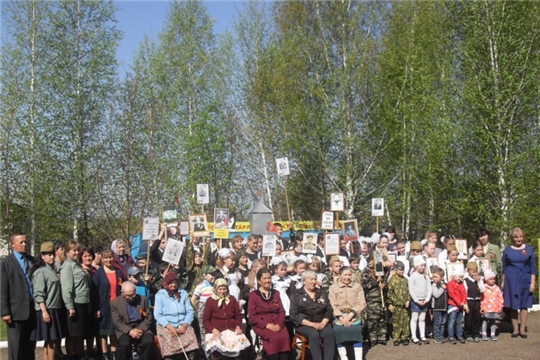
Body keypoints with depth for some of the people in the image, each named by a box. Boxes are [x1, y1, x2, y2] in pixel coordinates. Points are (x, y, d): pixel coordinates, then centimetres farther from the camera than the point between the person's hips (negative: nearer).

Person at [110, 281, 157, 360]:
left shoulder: (143, 300, 6)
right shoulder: (115, 303, 1)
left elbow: (149, 318, 5)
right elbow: (117, 323, -4)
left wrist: (140, 329, -14)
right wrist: (130, 331, -22)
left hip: (141, 328, 2)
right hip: (124, 330, -1)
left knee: (149, 342, -30)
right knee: (124, 344, -34)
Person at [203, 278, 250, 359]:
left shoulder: (232, 299, 16)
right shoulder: (210, 301, 6)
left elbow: (238, 316, 16)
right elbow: (206, 320, 4)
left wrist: (238, 326, -3)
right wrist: (213, 329, -13)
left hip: (232, 330, 3)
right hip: (216, 331, -3)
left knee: (242, 340, -28)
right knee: (215, 343, -35)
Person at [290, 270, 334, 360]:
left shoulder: (322, 293, 16)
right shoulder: (297, 295, 4)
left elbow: (329, 310, 10)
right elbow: (294, 315, -4)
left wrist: (323, 322, -10)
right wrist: (311, 324, -15)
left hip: (322, 323, 3)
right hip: (304, 324, -3)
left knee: (329, 333, -29)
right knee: (314, 334, -34)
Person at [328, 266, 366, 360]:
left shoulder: (357, 286, 12)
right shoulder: (333, 288, 9)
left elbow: (362, 304, 2)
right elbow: (333, 306, 0)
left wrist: (350, 315, -13)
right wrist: (341, 317, -17)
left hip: (354, 316, 0)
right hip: (339, 317, 0)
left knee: (356, 330, -30)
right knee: (339, 330, -30)